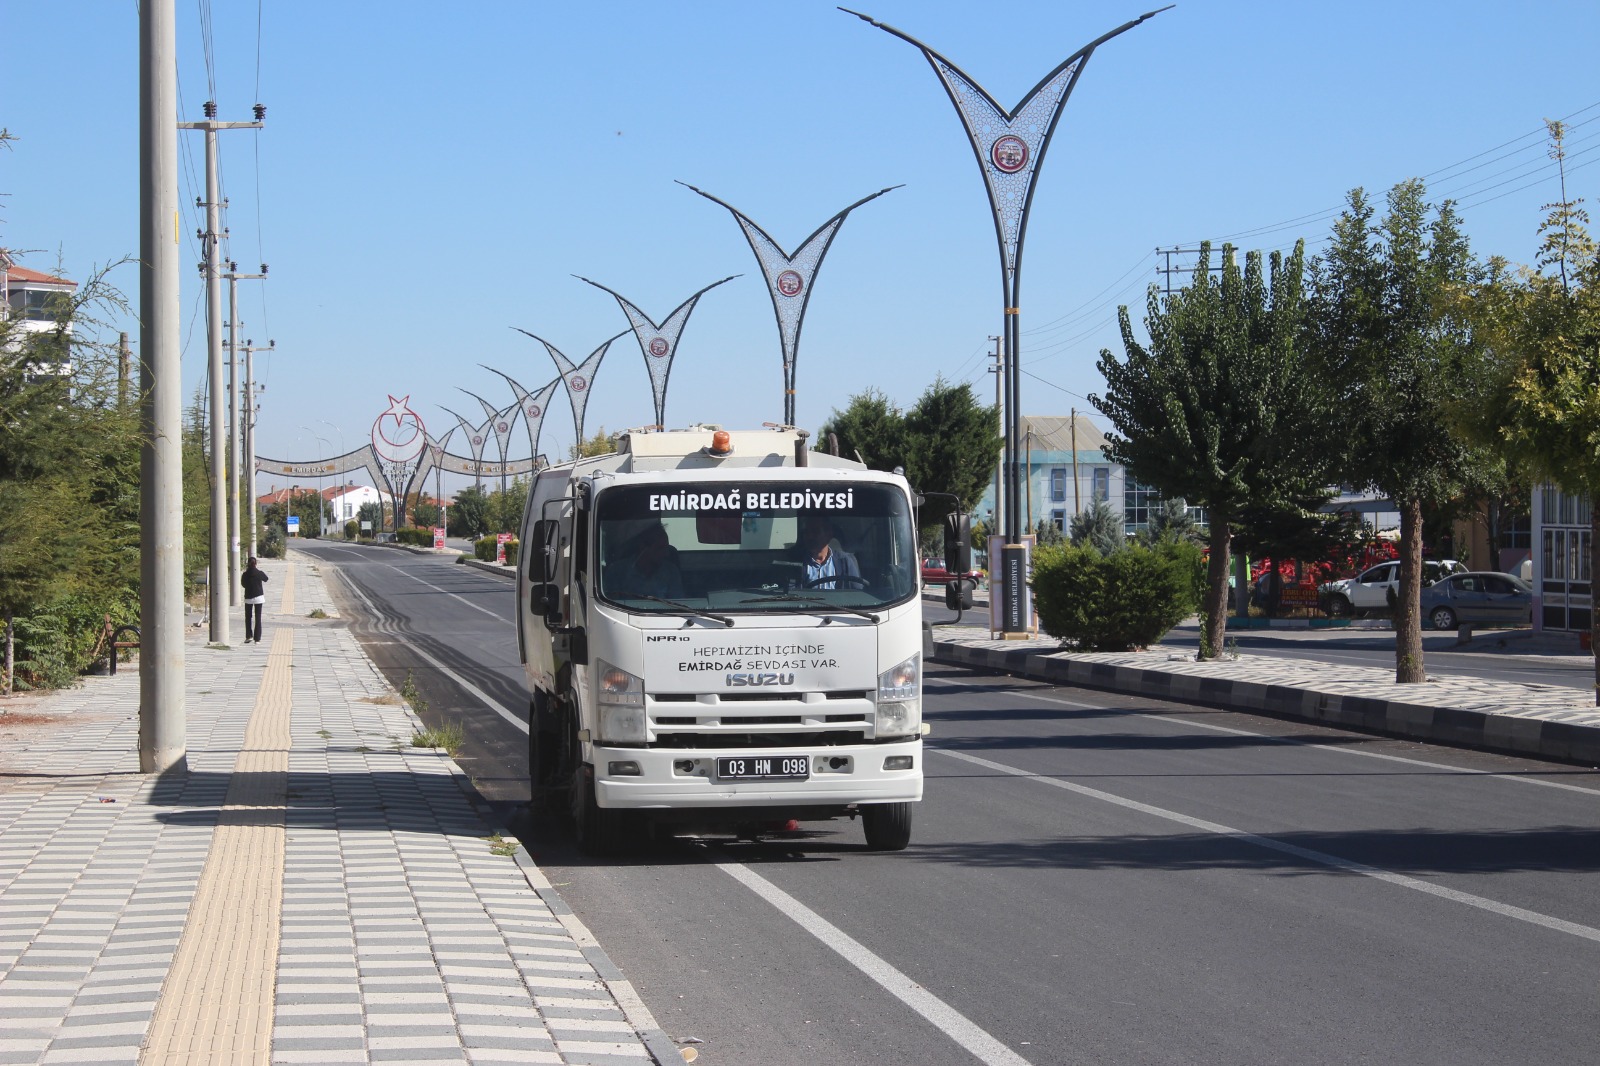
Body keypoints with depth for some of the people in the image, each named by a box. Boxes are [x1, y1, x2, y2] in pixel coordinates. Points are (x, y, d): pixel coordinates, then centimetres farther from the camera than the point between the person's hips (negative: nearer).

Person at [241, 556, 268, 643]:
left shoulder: (245, 575, -10)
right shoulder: (259, 573, -9)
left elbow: (243, 584, 7)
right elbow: (266, 579, 12)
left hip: (248, 598, 0)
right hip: (259, 597, 0)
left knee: (248, 617, 16)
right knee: (258, 618, 3)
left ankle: (249, 636, 7)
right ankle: (257, 638, 1)